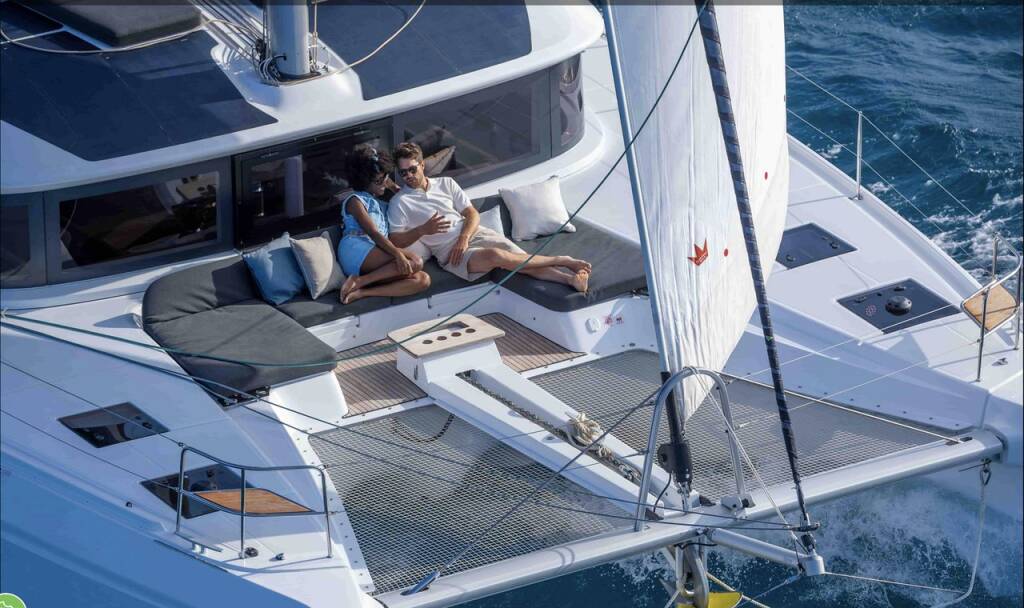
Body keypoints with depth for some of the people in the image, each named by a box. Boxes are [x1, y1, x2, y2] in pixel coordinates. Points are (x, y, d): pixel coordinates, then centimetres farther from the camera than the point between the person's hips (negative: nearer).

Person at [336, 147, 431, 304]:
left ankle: (360, 293, -32)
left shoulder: (382, 204, 34)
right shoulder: (355, 201, 8)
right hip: (356, 250, -7)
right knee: (415, 262, -27)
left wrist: (395, 188, 28)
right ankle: (358, 281, -29)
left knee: (423, 280, -20)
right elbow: (373, 233, -8)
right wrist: (397, 254, -24)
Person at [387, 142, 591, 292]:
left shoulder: (446, 184, 14)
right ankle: (561, 261, -24)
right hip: (448, 251, -5)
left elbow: (472, 214, 10)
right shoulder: (399, 203, 2)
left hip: (474, 234, 5)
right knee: (496, 256, -31)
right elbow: (396, 240, -4)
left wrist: (464, 238, -9)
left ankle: (570, 278, -30)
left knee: (521, 259, -18)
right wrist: (423, 230, -19)